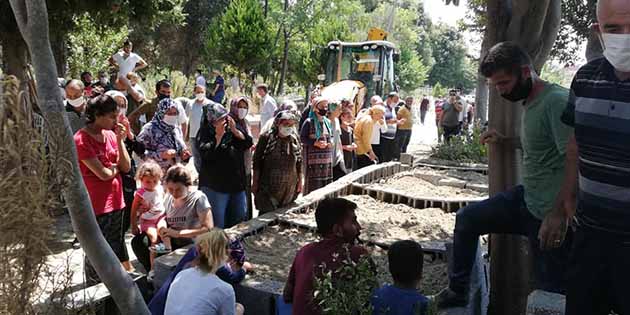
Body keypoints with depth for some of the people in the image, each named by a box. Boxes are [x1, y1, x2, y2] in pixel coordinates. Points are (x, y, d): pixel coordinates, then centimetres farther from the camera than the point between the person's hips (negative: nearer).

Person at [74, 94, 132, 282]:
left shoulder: (110, 134, 5)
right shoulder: (82, 140, -15)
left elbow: (126, 167, 1)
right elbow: (103, 173, -20)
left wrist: (120, 140, -7)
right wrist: (117, 166, -1)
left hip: (115, 201, 6)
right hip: (96, 205, -6)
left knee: (117, 251, 19)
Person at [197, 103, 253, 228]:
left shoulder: (233, 128, 11)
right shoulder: (205, 132, -5)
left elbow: (248, 143, 0)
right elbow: (206, 153, -20)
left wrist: (235, 131, -13)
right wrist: (218, 135, -20)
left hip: (237, 184, 6)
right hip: (215, 187, -5)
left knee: (240, 216, 15)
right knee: (217, 225, -2)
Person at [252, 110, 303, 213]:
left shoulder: (295, 139, 6)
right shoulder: (266, 137, -6)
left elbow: (299, 163, 13)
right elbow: (257, 162, -3)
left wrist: (300, 181, 13)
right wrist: (255, 183, -4)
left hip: (289, 189, 4)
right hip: (268, 187, -3)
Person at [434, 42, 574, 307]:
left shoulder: (557, 101, -21)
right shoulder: (529, 102, 9)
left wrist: (557, 216, -28)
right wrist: (504, 141, 10)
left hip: (550, 215, -9)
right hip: (526, 198, 9)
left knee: (551, 290, 0)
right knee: (467, 218, 11)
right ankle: (457, 291, 23)